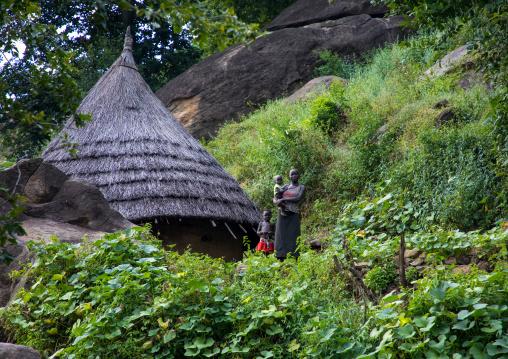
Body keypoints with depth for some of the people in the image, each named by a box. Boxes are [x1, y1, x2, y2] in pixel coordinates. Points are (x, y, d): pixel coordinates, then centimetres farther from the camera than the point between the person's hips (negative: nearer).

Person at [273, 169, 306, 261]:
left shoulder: (301, 187, 7)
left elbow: (298, 198, -11)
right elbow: (274, 199, 17)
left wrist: (283, 199, -11)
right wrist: (277, 202, -7)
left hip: (293, 215, -4)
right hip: (282, 214, 4)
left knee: (293, 239, -9)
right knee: (281, 238, -1)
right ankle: (281, 260, -1)